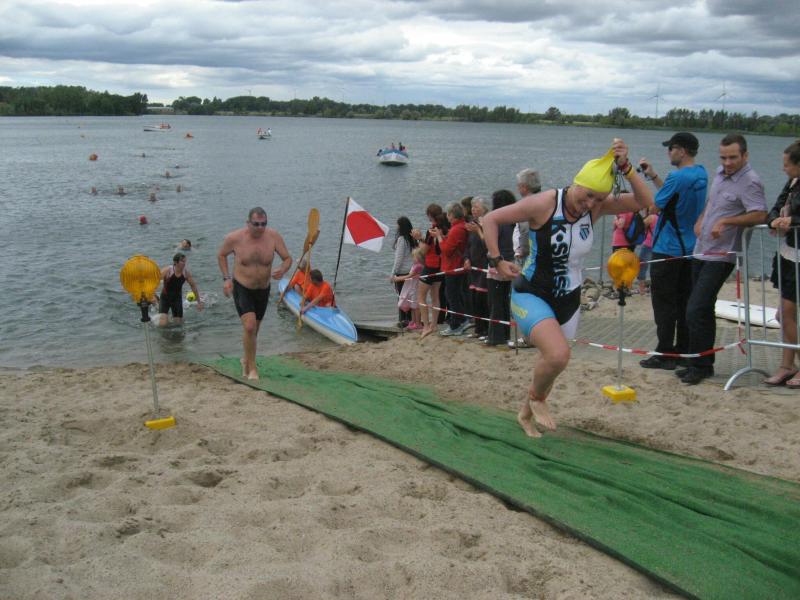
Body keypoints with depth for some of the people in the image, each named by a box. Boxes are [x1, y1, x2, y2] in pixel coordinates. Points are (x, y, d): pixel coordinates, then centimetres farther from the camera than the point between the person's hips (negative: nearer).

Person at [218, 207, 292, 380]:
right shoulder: (234, 238, -16)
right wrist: (226, 278, -5)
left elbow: (288, 258, -5)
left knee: (254, 329, 18)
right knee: (249, 327, -21)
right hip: (241, 288, -3)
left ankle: (246, 360, 44)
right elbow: (221, 255, 3)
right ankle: (252, 368, -4)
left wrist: (282, 270, -27)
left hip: (263, 290, 3)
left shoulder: (273, 236, -13)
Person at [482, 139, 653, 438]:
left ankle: (526, 414, 43)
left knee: (552, 360, 15)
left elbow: (645, 201, -12)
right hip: (531, 295, -6)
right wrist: (497, 261, -17)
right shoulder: (544, 203, -19)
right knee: (559, 354, -28)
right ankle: (536, 398, 5)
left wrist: (625, 168, -23)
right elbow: (491, 219, -12)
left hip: (568, 301, 6)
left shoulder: (597, 207, -5)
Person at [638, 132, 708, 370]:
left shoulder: (678, 177, -19)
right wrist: (653, 176, 15)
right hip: (690, 248, 8)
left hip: (668, 249, -8)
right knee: (684, 303, 13)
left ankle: (665, 355, 1)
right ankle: (684, 351, 19)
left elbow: (654, 206, -14)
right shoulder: (701, 174, 8)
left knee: (664, 303, -2)